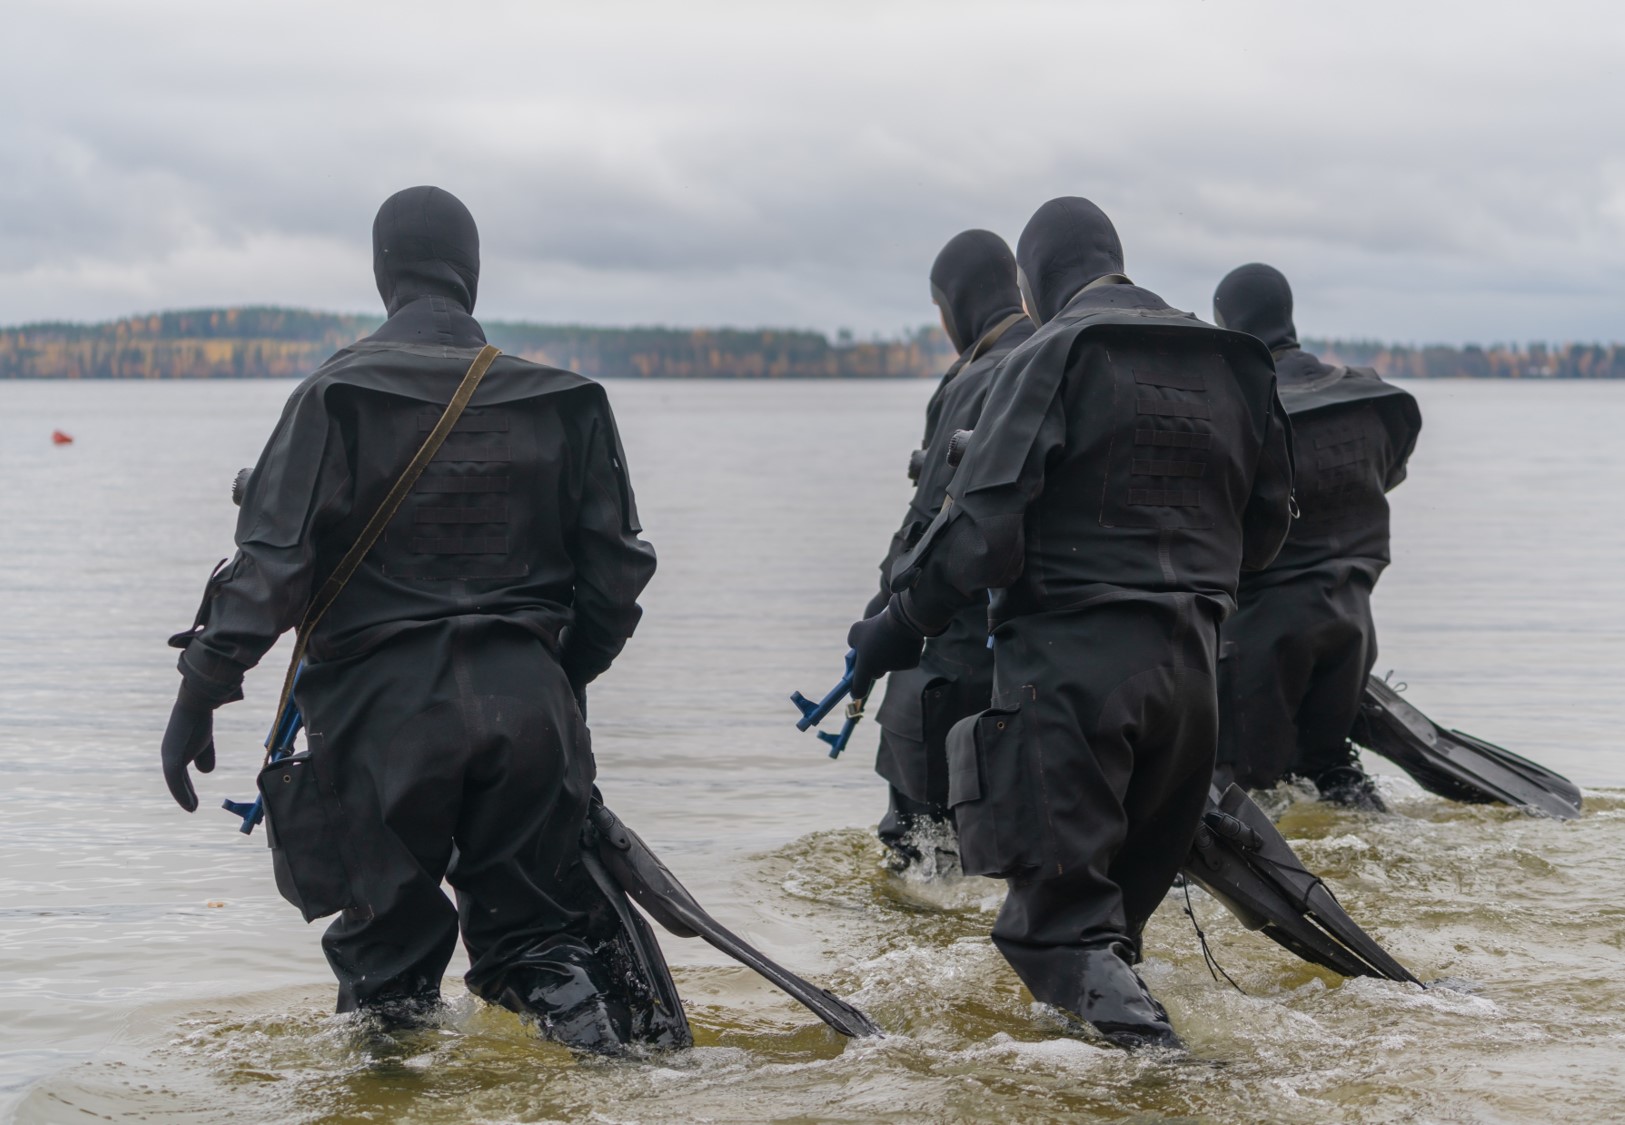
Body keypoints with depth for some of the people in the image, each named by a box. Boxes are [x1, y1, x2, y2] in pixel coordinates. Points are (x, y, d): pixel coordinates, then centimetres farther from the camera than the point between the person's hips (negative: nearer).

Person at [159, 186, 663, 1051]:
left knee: (387, 927, 9)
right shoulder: (561, 402, 5)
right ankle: (567, 992, -5)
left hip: (385, 702, -3)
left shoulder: (339, 395, -5)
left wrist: (203, 688, -7)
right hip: (528, 699, 3)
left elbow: (271, 558, -10)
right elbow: (615, 566, 8)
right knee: (528, 917, 15)